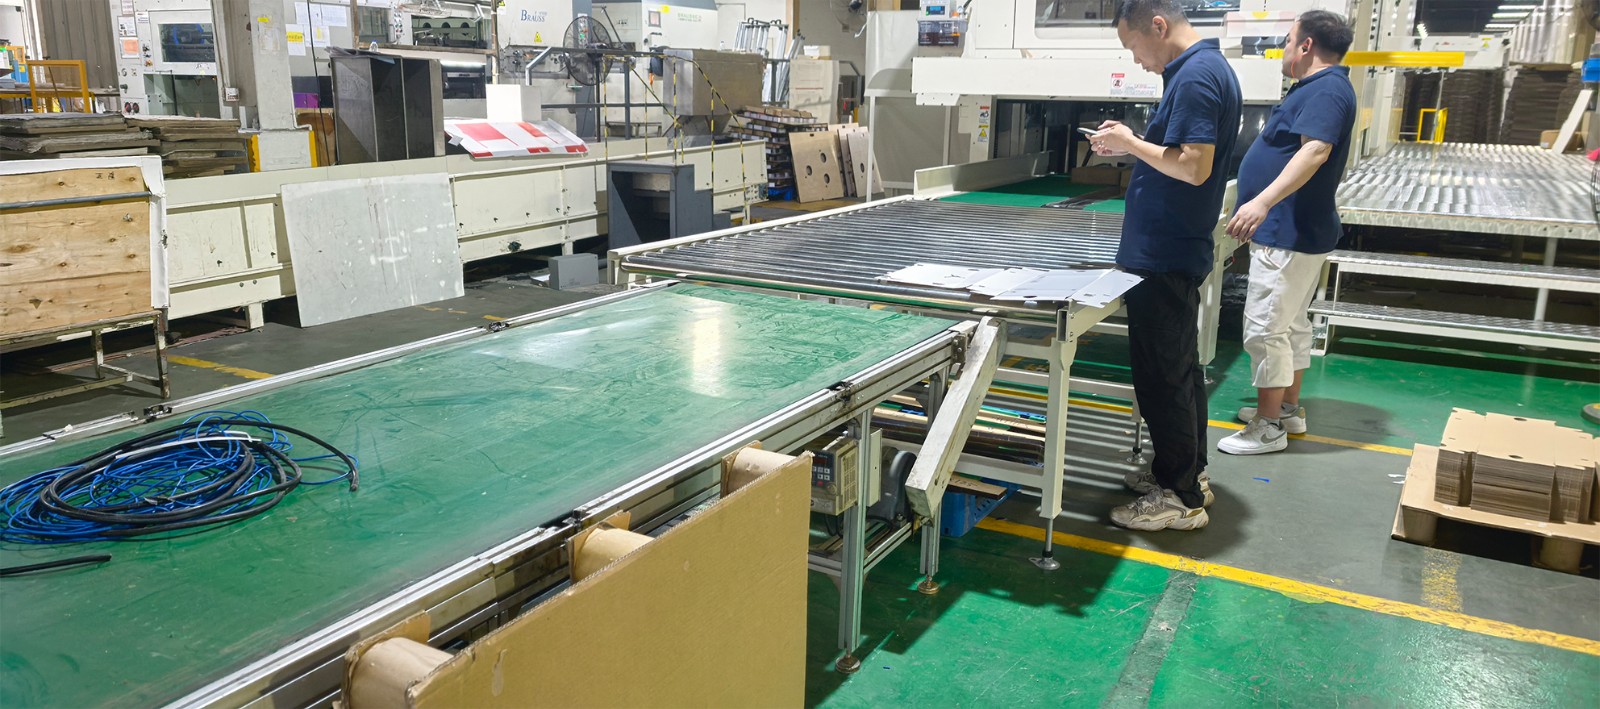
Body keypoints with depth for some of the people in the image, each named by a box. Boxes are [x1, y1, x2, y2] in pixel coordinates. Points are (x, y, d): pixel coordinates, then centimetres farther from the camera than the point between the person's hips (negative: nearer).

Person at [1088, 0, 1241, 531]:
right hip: (1178, 250, 11)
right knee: (1180, 367, 19)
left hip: (1161, 258, -11)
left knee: (1162, 375, -2)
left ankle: (1181, 498, 7)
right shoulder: (1210, 67, 13)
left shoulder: (1195, 77, -18)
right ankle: (1189, 473, 31)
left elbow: (1193, 167, -25)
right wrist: (1131, 144, 7)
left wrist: (1131, 144, -14)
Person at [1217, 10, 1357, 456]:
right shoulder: (1318, 89, 16)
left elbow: (1315, 151, -33)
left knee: (1265, 329, -8)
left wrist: (1263, 201, -45)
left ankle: (1268, 428, 0)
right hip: (1297, 232, 11)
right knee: (1291, 324, 18)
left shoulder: (1326, 90, -18)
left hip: (1289, 236, -11)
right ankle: (1288, 408, 29)